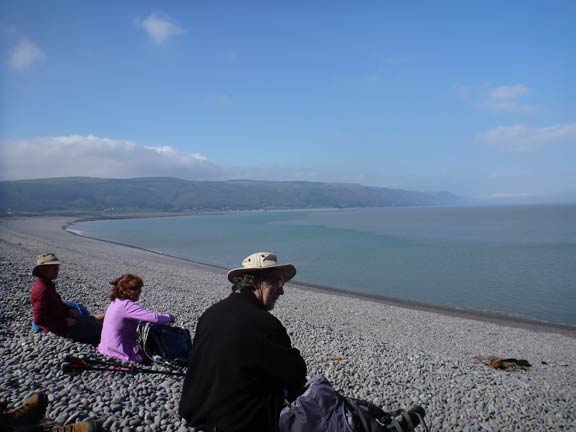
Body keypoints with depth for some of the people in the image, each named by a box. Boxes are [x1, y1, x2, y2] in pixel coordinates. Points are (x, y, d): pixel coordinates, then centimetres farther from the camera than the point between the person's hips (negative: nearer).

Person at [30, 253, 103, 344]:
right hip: (63, 329, -10)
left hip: (64, 319, 10)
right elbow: (39, 319, -28)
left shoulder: (47, 285, 8)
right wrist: (64, 322, -22)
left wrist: (70, 310, 4)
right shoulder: (42, 290, -24)